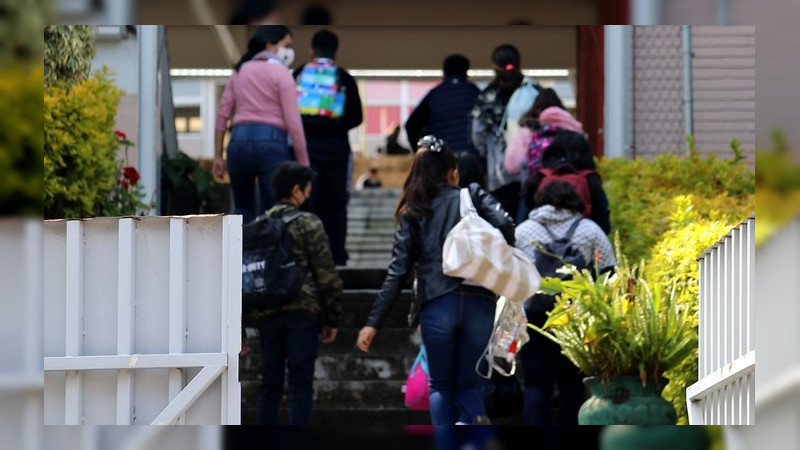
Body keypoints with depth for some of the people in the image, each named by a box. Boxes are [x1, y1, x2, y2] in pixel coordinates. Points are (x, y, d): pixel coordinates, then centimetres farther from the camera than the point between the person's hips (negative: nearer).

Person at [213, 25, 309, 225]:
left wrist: (218, 156, 16)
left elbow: (223, 114, 13)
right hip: (271, 141, -5)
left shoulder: (239, 71, 16)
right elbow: (293, 122, -7)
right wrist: (304, 164, -5)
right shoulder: (281, 73, 0)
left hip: (239, 140, 5)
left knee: (243, 210, 19)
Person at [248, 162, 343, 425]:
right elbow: (327, 275, -6)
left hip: (266, 315, 4)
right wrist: (332, 320, 2)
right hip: (303, 313, -4)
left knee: (269, 384, 11)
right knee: (300, 384, -2)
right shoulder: (308, 224, -2)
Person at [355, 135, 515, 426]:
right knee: (469, 384, 10)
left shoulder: (412, 214, 9)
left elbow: (398, 273, 3)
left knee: (441, 386, 15)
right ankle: (472, 420, -24)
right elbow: (505, 225, -10)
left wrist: (373, 323, 2)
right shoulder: (474, 197, 9)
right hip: (478, 304, 0)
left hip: (437, 306, 0)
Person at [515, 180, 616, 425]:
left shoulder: (522, 231, 10)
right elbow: (609, 274, 4)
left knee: (536, 383, 1)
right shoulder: (590, 230, 8)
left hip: (533, 315, 0)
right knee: (572, 383, 8)